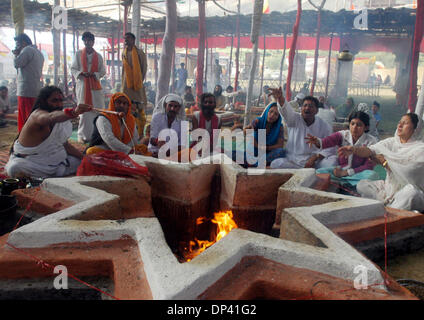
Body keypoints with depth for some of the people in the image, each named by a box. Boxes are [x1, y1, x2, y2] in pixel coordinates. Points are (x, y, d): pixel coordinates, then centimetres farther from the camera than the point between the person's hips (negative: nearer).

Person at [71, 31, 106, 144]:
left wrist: (95, 74, -9)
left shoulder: (98, 56, 9)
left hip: (95, 85, 1)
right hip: (82, 85, -1)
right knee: (83, 111, -1)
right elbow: (73, 69, 8)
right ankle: (82, 135, 7)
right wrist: (81, 73, -11)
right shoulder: (78, 54, 8)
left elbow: (103, 71, 10)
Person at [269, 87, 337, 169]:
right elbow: (287, 110, -20)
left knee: (333, 160, -28)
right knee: (275, 164, -29)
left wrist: (315, 157, -17)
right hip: (293, 161, 1)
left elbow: (329, 148, -1)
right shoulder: (295, 119, 2)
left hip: (316, 161, -1)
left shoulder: (324, 126, 3)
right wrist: (280, 98, -42)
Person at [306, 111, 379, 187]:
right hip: (340, 169, 1)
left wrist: (346, 172, -22)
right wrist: (317, 142, -53)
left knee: (373, 175, -35)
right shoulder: (343, 135, -6)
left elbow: (369, 166, -12)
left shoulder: (371, 141, -10)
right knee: (318, 172, -23)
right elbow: (328, 141, -27)